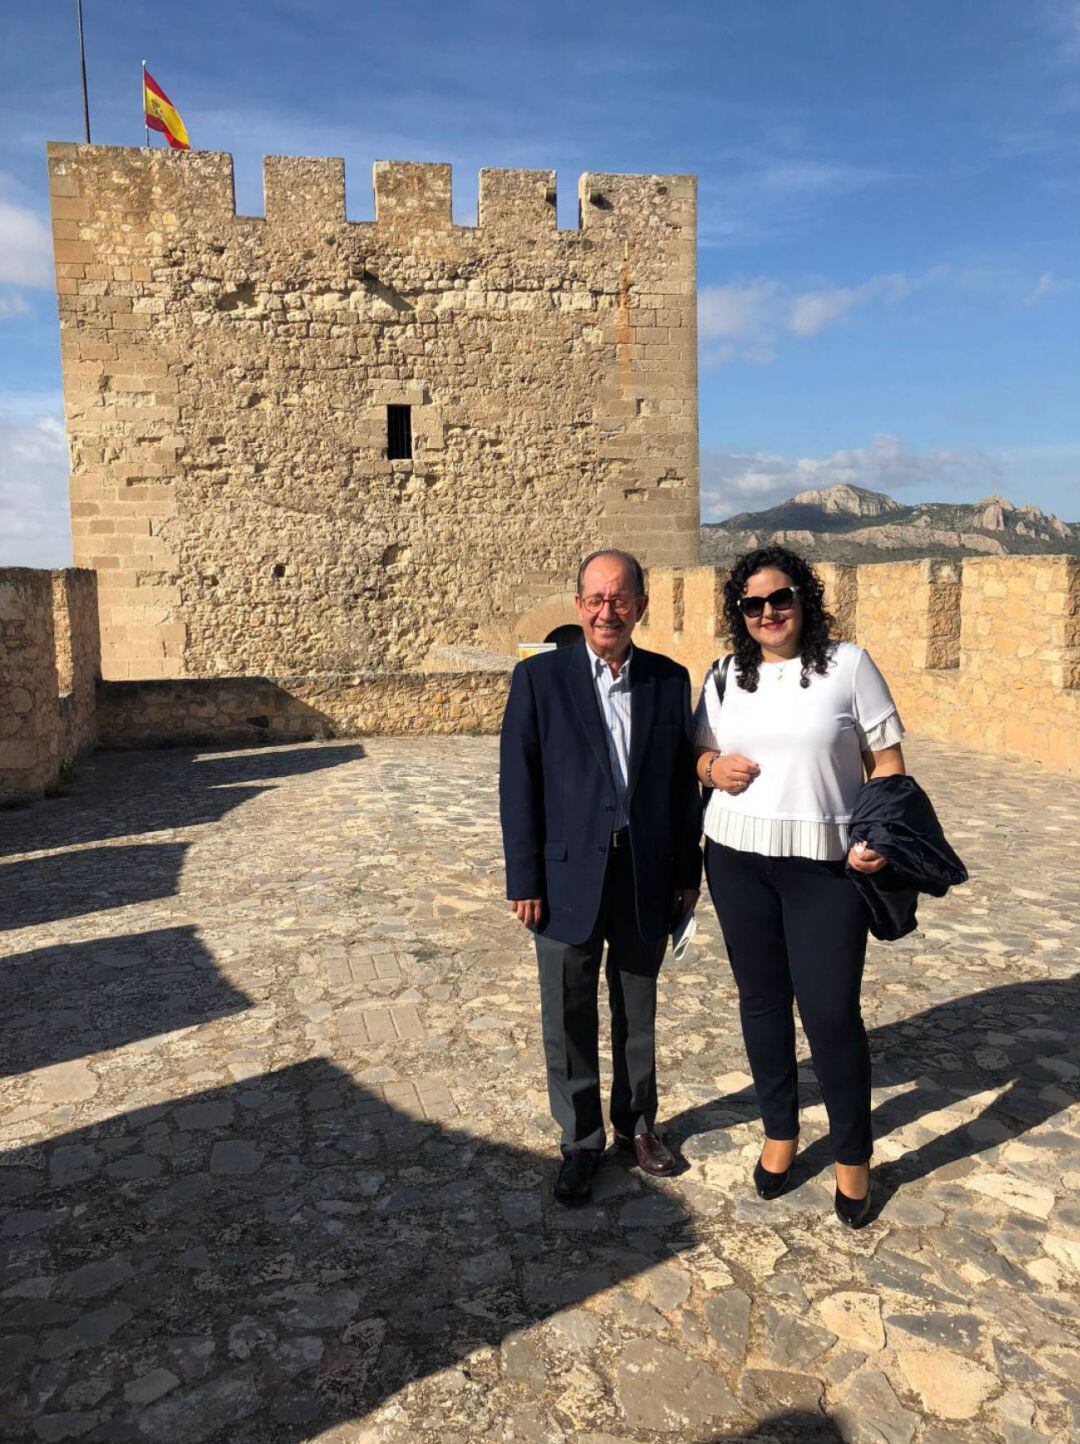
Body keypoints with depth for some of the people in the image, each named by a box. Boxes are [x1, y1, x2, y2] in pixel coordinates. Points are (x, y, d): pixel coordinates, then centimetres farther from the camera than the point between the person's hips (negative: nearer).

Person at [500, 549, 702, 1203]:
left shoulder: (670, 679, 1)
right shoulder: (539, 678, -7)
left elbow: (683, 781, 5)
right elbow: (518, 786, -7)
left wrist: (689, 872, 5)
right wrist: (524, 879, -9)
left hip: (647, 877, 2)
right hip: (569, 876, -2)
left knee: (638, 1013, 19)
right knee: (570, 1020, 10)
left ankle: (637, 1121, 39)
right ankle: (581, 1141, 29)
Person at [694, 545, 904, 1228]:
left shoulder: (848, 664, -3)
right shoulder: (726, 677, 7)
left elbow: (887, 760, -3)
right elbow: (700, 752, 17)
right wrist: (714, 768, -7)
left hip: (827, 864, -3)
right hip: (738, 859, 4)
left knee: (831, 1011, -2)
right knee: (762, 1000, 13)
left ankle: (853, 1156, 21)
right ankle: (780, 1133, 33)